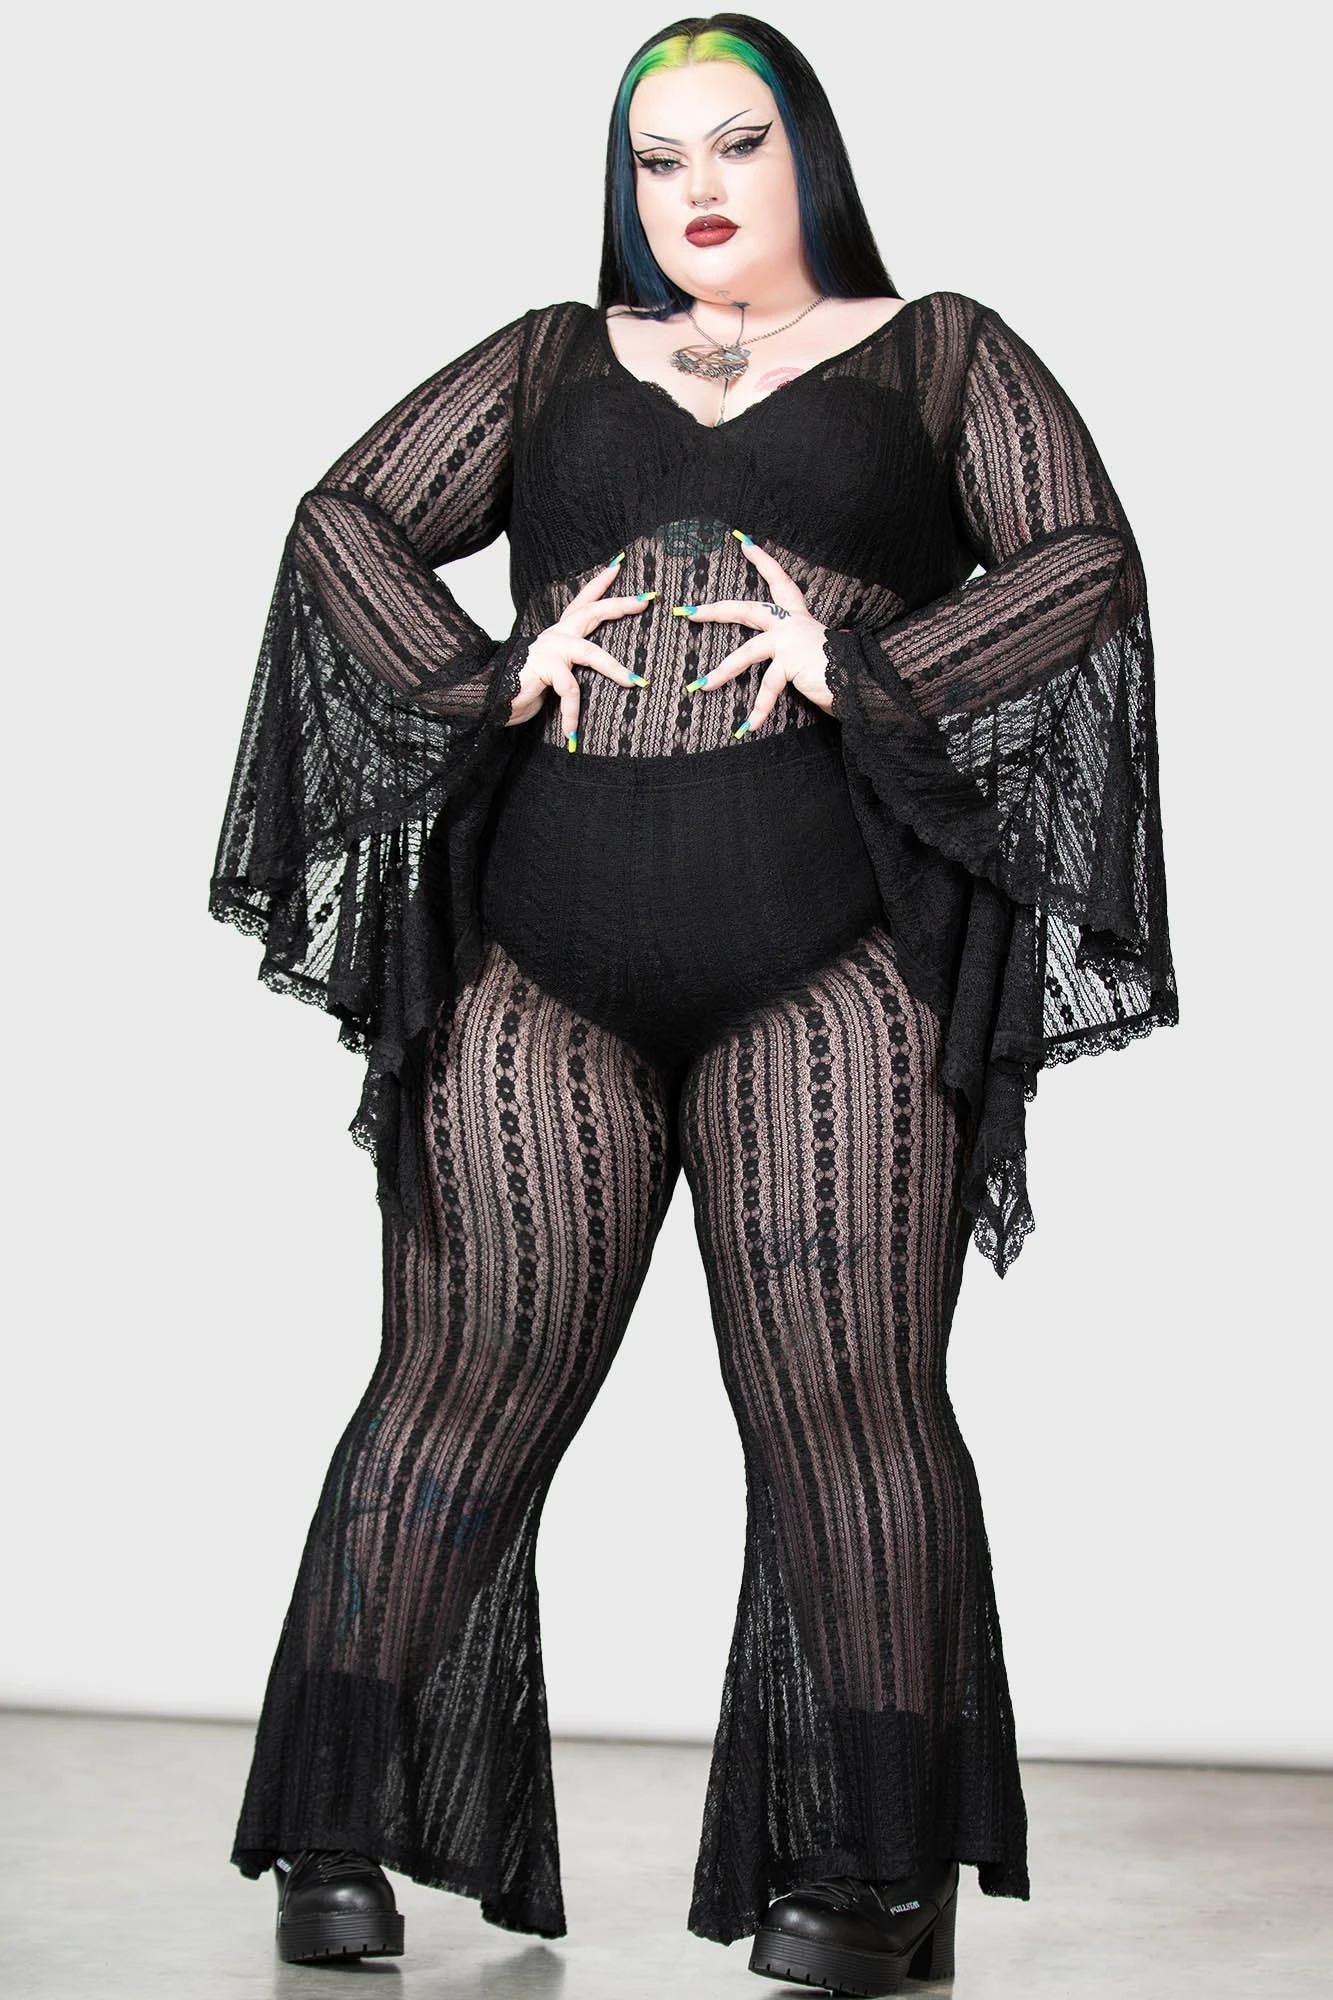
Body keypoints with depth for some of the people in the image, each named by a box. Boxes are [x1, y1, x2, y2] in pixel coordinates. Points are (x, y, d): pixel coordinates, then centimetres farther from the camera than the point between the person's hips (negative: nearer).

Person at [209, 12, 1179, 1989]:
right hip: (540, 964, 2)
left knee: (841, 1402, -4)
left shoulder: (939, 353, 16)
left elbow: (1087, 560, 3)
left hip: (831, 970, -2)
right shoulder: (550, 362, 22)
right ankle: (337, 1834, 8)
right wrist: (488, 675, -2)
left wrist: (861, 672, -9)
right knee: (465, 1380, 0)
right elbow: (346, 519, 15)